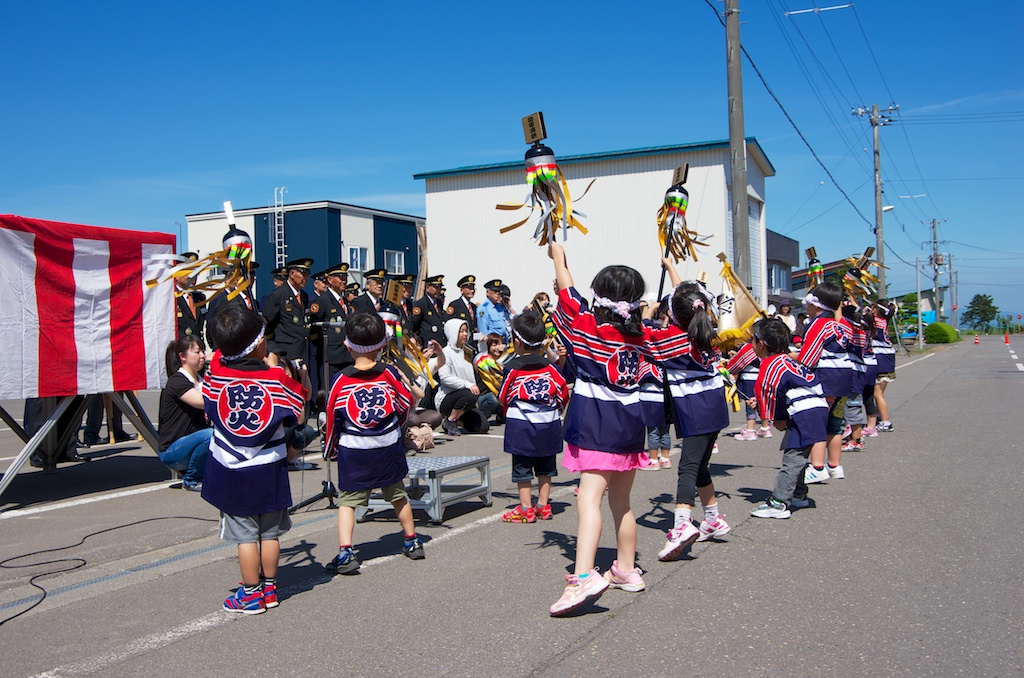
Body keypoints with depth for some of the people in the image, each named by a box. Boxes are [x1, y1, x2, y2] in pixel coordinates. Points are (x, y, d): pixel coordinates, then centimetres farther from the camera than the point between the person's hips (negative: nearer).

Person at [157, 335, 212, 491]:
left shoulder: (200, 381, 13)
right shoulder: (176, 381, -13)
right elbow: (202, 402, -29)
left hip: (193, 441, 8)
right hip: (171, 451, -8)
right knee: (210, 435, -34)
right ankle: (191, 480, -10)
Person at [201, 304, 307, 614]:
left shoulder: (217, 370, -11)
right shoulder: (276, 378, -14)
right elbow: (298, 413, -1)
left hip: (230, 471, 1)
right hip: (269, 470, 0)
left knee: (245, 535, 8)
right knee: (270, 533, 14)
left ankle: (251, 594, 16)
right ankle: (269, 588, 25)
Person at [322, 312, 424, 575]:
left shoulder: (341, 380, -10)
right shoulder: (390, 373, -6)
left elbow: (332, 416, -2)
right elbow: (407, 403, 5)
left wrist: (332, 446, 14)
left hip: (353, 452, -2)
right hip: (389, 448, 3)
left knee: (347, 501, 4)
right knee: (398, 496, 19)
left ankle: (345, 553, -9)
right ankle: (412, 542, 34)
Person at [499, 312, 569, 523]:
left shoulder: (512, 368, -7)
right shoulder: (550, 367, 0)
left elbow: (503, 399, 1)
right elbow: (564, 392, 2)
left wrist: (509, 412, 20)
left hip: (520, 425, -3)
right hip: (549, 424, 4)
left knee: (522, 468, 4)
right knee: (545, 467, 15)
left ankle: (525, 509, 6)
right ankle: (543, 506, 20)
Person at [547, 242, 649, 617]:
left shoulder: (590, 325, -8)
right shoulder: (638, 333, 4)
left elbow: (567, 289, 6)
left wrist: (557, 255, 22)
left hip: (598, 423, -6)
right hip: (630, 419, 6)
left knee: (590, 497, -18)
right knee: (621, 502, 19)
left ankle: (583, 576, -31)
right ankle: (626, 570, 30)